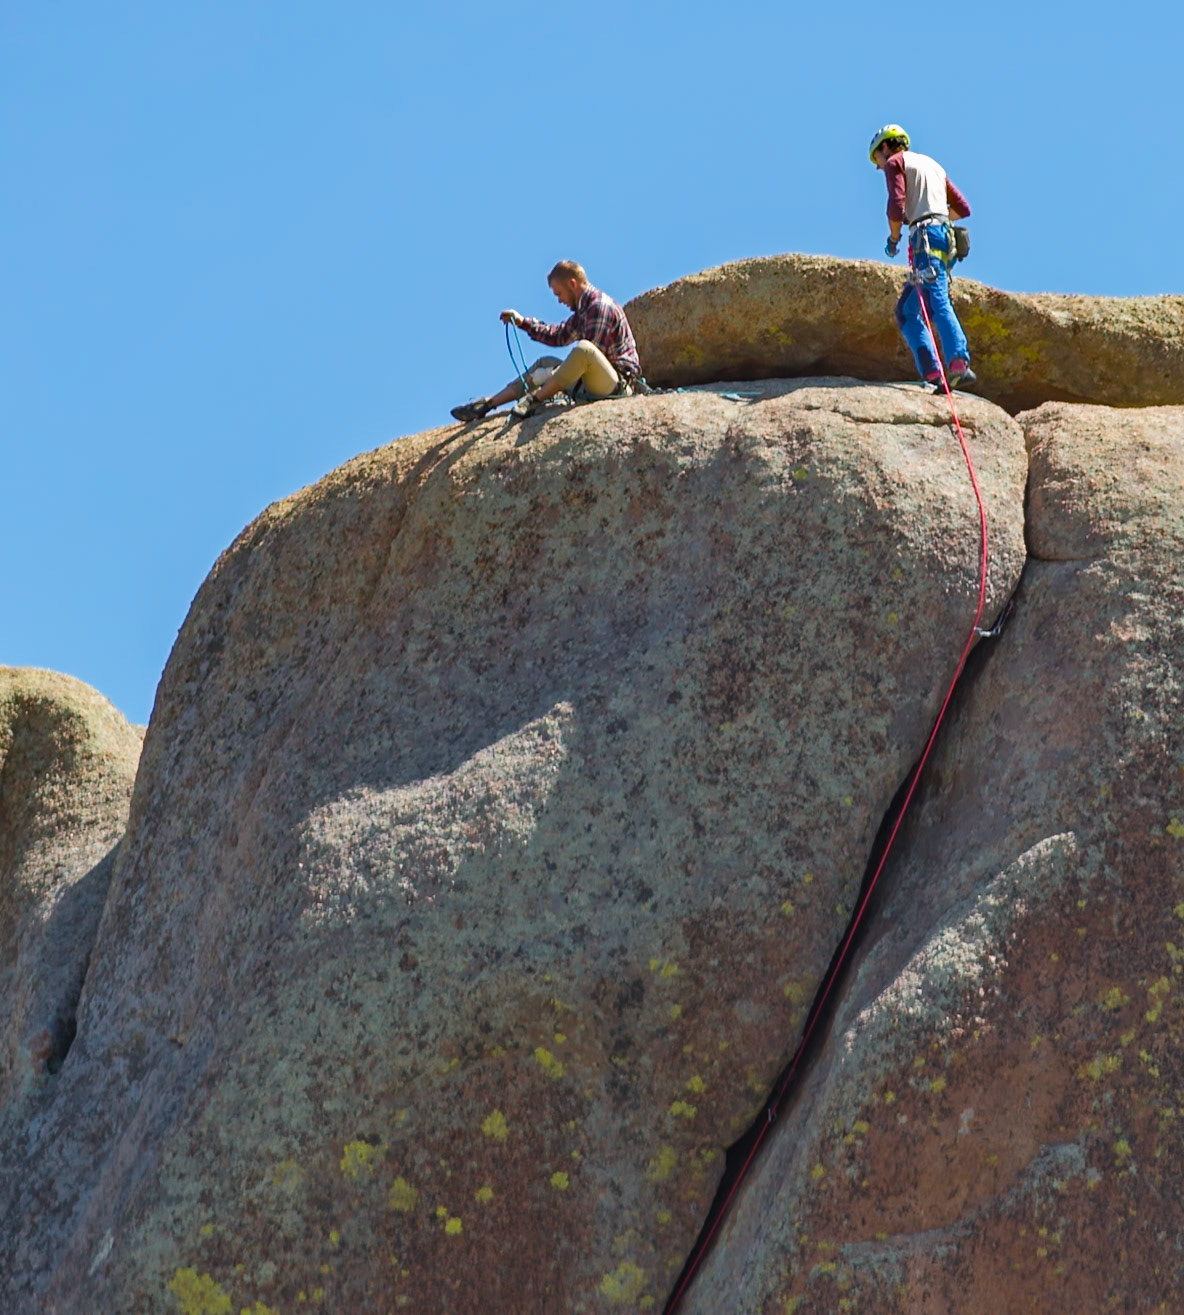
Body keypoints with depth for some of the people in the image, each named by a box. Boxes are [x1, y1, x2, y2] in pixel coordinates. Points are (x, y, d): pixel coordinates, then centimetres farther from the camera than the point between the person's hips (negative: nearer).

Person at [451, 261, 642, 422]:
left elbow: (588, 351, -21)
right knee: (545, 362, 17)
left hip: (618, 383, -10)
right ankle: (487, 404, 10)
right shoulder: (584, 308, 16)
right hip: (592, 384, 10)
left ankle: (534, 400, -28)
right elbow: (558, 336, 30)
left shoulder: (600, 307, -15)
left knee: (583, 348, -37)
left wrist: (548, 374, -15)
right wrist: (522, 322, 23)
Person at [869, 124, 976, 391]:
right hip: (946, 237, 8)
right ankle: (931, 372, -7)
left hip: (926, 237, -8)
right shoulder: (932, 165, 31)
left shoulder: (895, 162, 7)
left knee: (938, 302, -25)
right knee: (906, 312, 9)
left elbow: (896, 207, -8)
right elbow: (963, 208, 30)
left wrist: (893, 238, 7)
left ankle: (959, 362, -44)